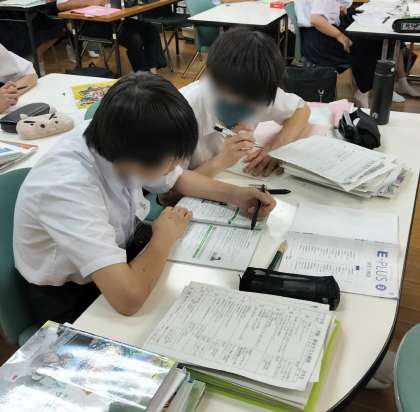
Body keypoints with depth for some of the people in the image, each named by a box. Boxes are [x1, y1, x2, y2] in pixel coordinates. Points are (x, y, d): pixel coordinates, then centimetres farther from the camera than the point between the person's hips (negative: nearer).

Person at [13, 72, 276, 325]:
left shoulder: (116, 142, -17)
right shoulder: (67, 189, -37)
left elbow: (176, 178, 5)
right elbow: (129, 297, -42)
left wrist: (234, 194, -9)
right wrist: (165, 236, -26)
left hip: (118, 258, 6)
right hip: (73, 297, -6)